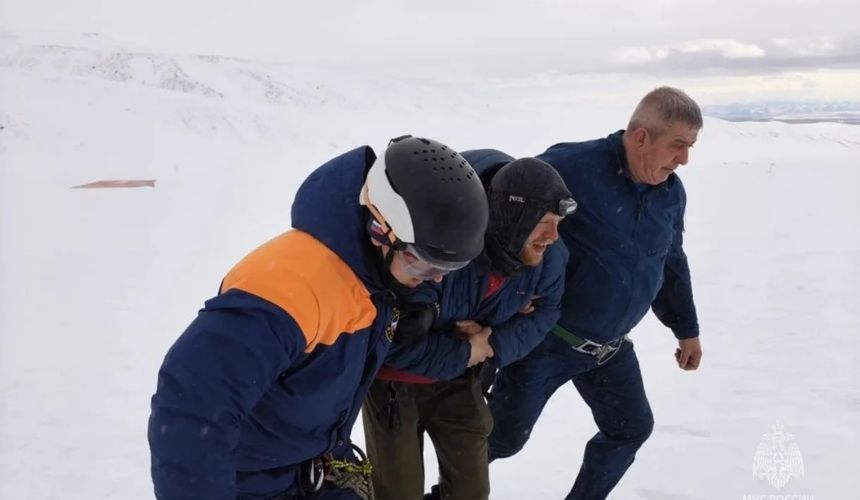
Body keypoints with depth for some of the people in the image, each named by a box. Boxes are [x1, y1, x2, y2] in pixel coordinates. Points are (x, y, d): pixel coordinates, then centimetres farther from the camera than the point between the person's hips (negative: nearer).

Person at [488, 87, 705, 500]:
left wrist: (686, 329, 23)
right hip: (548, 338, -6)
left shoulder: (671, 193, 1)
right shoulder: (571, 167, -24)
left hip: (610, 346, 7)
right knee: (504, 437, 4)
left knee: (631, 429, 13)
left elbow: (671, 264, 16)